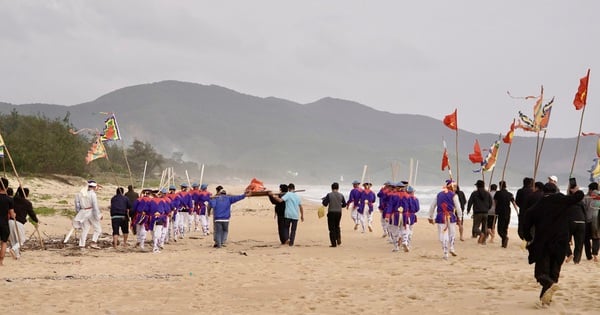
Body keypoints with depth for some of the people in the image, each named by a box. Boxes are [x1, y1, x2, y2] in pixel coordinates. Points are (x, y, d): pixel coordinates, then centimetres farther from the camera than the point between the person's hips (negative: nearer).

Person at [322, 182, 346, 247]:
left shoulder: (329, 195, -8)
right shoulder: (341, 195, 2)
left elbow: (325, 204, -9)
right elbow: (344, 204, 9)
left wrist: (324, 199, 11)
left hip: (331, 213, -3)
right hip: (339, 212, 3)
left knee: (332, 228, 2)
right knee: (337, 226, 23)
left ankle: (334, 243, 0)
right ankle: (338, 238, 4)